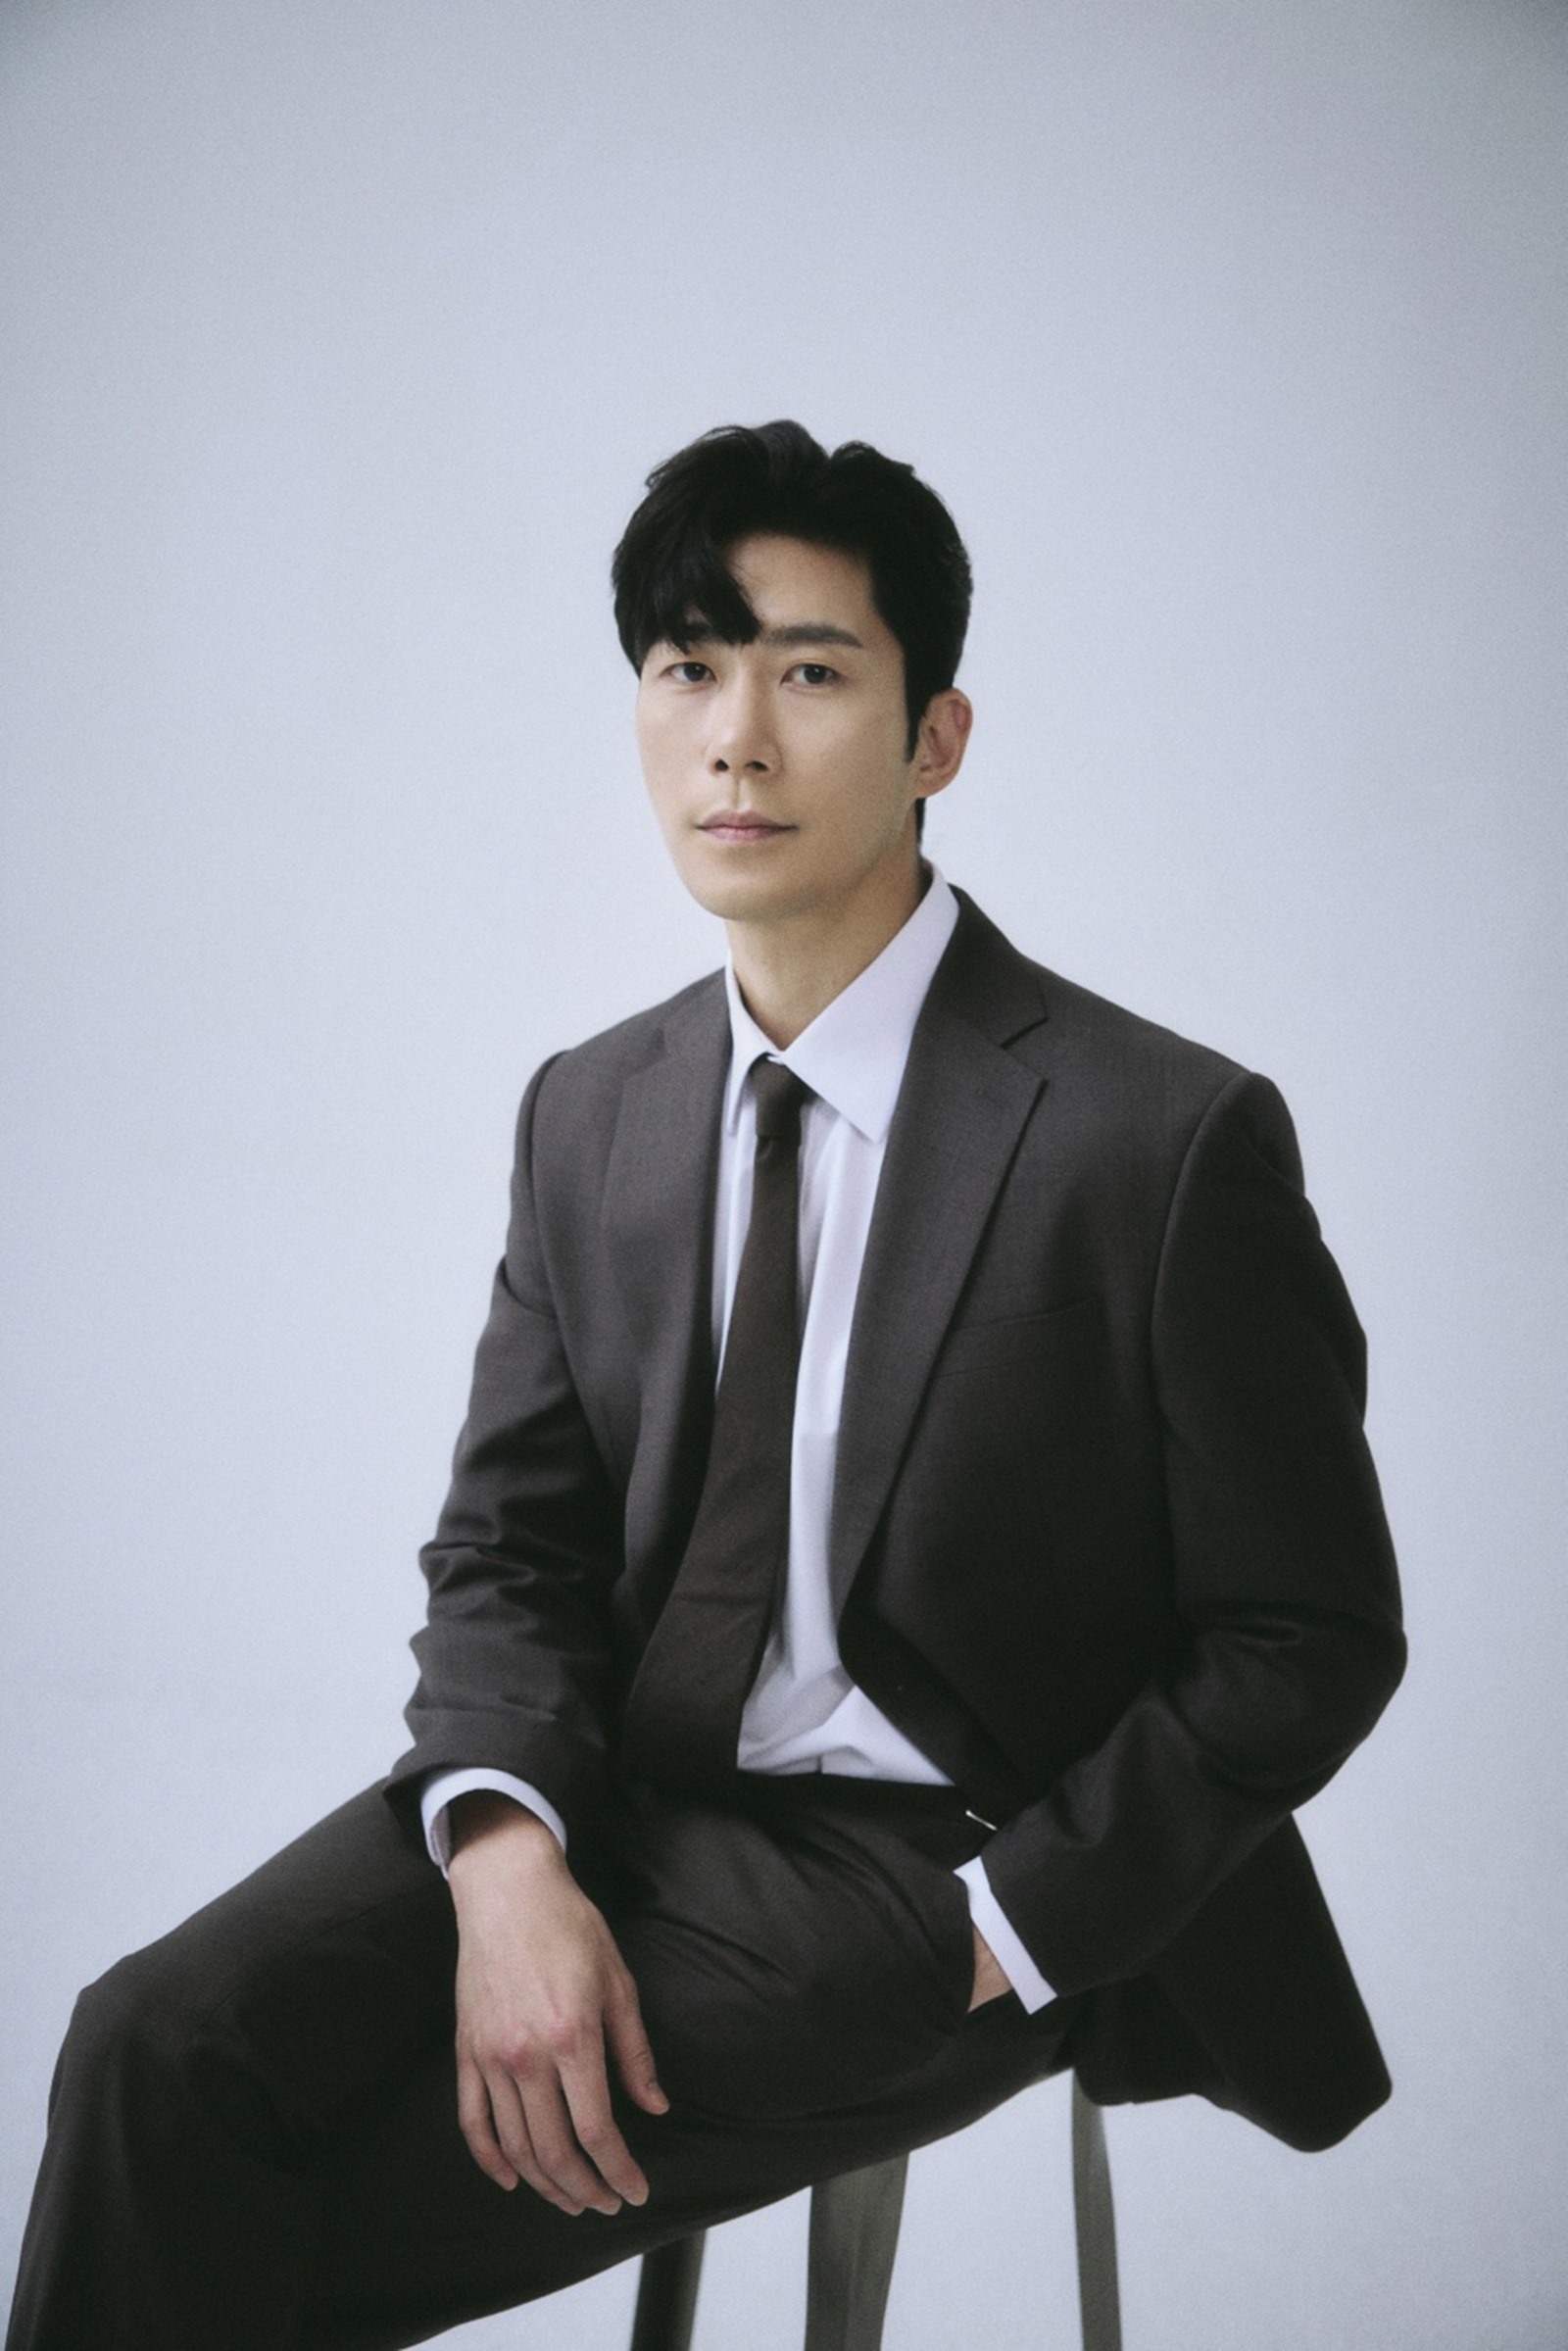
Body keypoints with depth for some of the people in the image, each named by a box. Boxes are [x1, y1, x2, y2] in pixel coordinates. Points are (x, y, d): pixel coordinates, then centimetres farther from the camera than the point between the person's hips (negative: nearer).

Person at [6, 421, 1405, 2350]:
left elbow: (1306, 1647, -7)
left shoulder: (1166, 1142, -13)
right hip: (612, 1793, 5)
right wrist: (504, 1851, -16)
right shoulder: (591, 1114, 6)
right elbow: (508, 1544, 5)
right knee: (162, 2045, -20)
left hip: (921, 1854, -5)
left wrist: (998, 1946, -13)